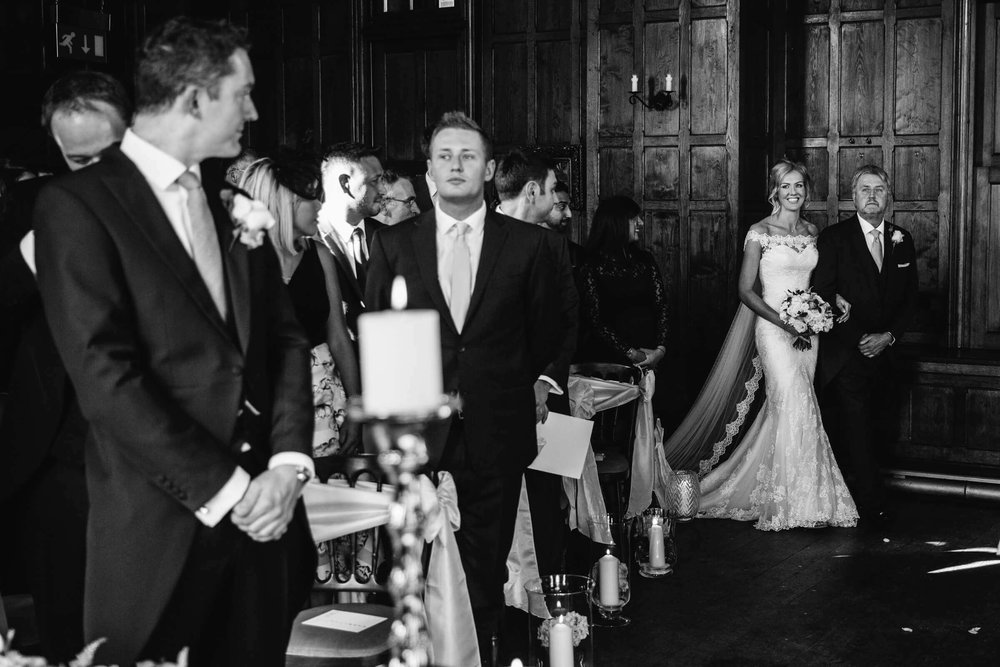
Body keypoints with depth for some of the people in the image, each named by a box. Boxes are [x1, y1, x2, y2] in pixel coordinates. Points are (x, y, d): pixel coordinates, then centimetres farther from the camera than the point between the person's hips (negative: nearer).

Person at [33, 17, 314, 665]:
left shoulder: (232, 204, 12)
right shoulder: (78, 204, -8)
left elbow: (286, 339, 10)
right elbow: (106, 375, -15)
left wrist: (289, 463, -5)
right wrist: (222, 490, -15)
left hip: (264, 512, 5)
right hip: (161, 529, -5)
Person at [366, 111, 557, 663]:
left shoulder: (527, 244, 2)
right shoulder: (393, 243, 4)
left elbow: (540, 336, 11)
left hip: (496, 436, 0)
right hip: (417, 431, 0)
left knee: (485, 571, 8)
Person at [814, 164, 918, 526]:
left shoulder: (902, 240, 10)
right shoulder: (834, 237, -4)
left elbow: (909, 300, 11)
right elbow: (824, 297, -7)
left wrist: (888, 336, -5)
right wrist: (858, 340, -12)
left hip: (881, 352, 4)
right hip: (845, 353, -4)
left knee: (859, 426, 5)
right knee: (858, 427, -10)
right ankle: (873, 506, -6)